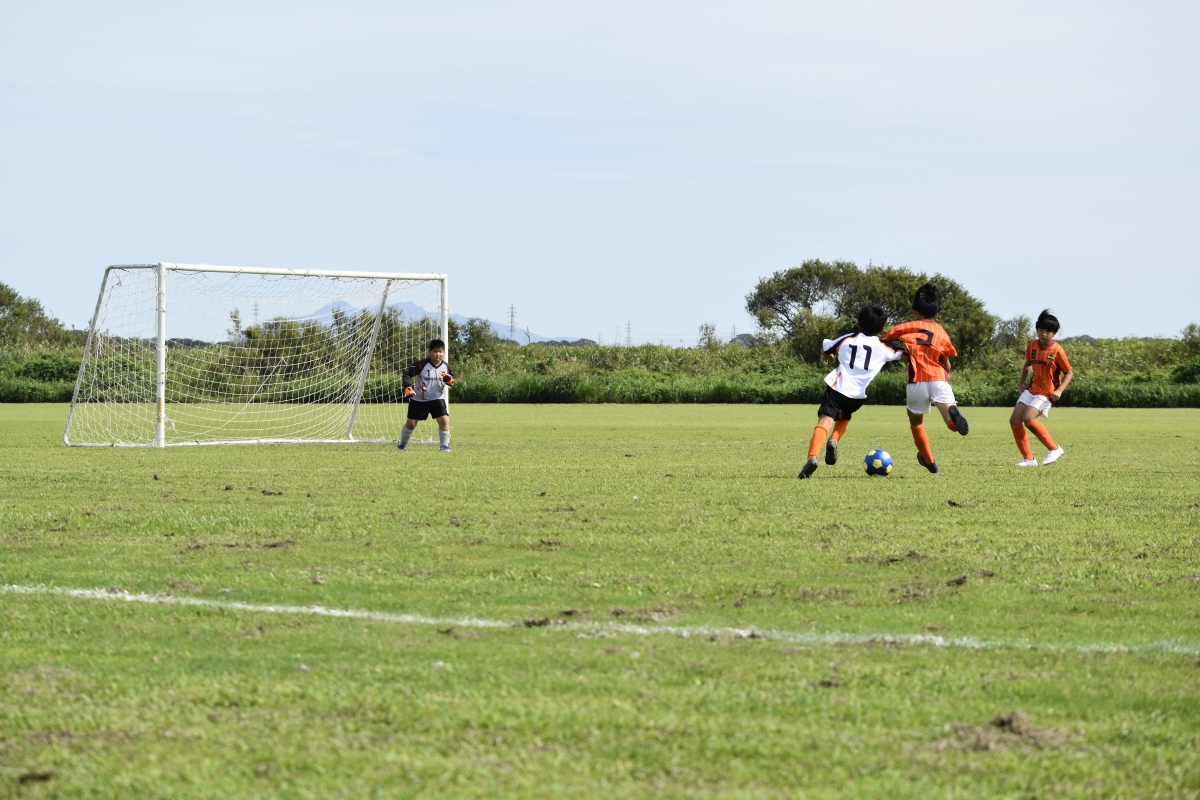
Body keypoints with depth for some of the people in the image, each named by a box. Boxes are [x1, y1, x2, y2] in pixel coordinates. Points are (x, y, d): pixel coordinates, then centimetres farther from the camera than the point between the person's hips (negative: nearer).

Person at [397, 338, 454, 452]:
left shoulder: (446, 367, -7)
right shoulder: (423, 365, -19)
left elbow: (451, 380, 7)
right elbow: (406, 373, -16)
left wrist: (450, 381, -17)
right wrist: (408, 387, -25)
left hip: (437, 398, 2)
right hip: (419, 399, -2)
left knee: (444, 420, -16)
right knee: (411, 423, 7)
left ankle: (445, 446, -2)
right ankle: (402, 444, 30)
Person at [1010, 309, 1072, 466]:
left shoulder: (1057, 351, -14)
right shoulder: (1032, 346, 2)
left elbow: (1068, 373, -7)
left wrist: (1059, 390, -20)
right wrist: (1022, 383, 14)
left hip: (1047, 393, -7)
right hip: (1031, 389, 7)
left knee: (1028, 418, -26)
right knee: (1014, 420, -5)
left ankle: (1054, 449, -12)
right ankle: (1028, 458, 4)